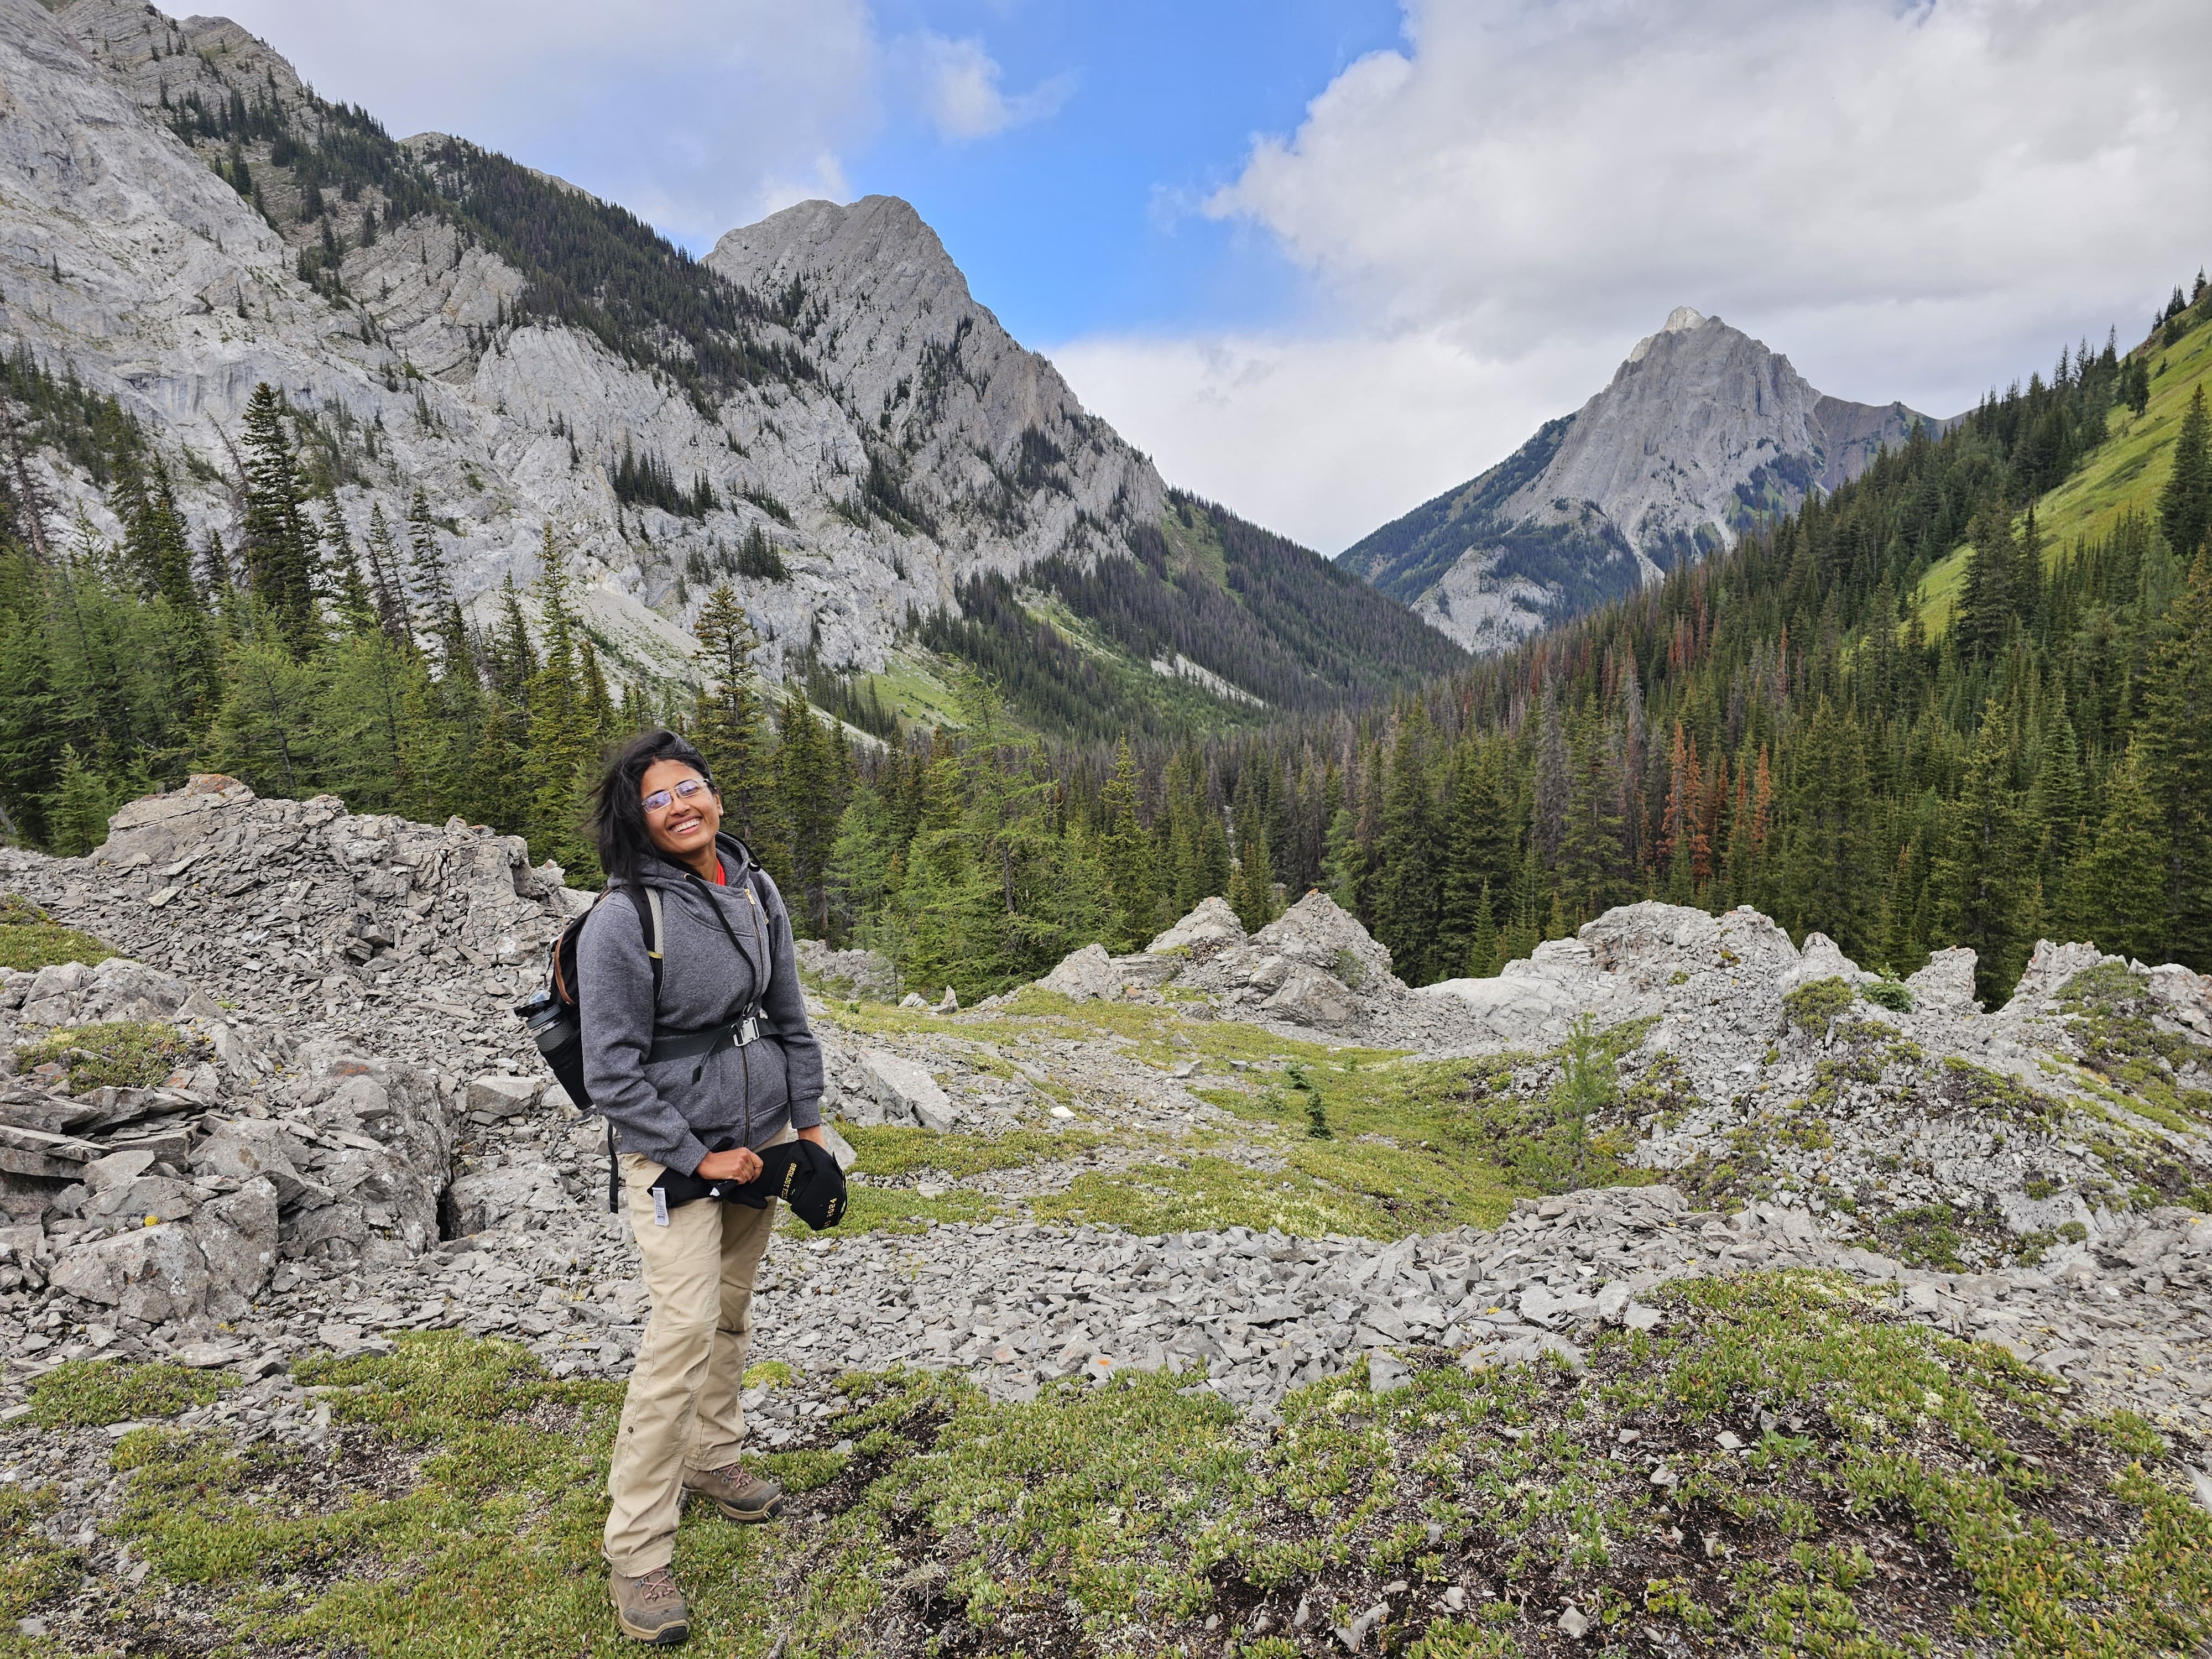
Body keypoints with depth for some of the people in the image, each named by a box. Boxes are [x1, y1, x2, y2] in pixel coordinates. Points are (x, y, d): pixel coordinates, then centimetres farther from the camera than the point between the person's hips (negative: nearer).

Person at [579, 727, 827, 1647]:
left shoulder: (755, 890, 1)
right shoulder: (622, 921, -18)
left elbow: (789, 1014, 10)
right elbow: (612, 1072, -16)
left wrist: (808, 1122, 9)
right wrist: (696, 1159, -14)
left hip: (759, 1137, 6)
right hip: (673, 1150, -6)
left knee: (733, 1307, 17)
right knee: (685, 1327, -9)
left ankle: (711, 1457, 38)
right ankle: (637, 1552, 3)